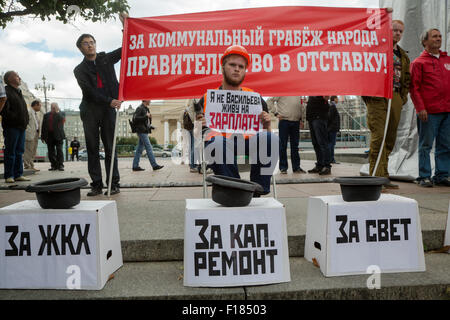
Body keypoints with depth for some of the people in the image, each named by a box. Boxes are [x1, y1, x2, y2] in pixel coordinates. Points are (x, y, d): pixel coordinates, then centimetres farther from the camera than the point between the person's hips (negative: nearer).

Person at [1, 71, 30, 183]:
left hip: (21, 127, 8)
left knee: (19, 152, 9)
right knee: (10, 152, -4)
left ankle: (18, 174, 14)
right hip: (11, 127, -8)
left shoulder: (19, 92, 23)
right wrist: (14, 118, -16)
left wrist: (25, 121, 14)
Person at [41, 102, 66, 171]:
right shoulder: (46, 115, 17)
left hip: (58, 135, -3)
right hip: (49, 136, 3)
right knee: (51, 151, 2)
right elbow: (43, 126, 14)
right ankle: (54, 165, 7)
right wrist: (43, 136, 8)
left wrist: (57, 112, -6)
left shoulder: (61, 114, 11)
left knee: (59, 150, -8)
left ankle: (60, 165, -7)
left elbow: (62, 120, -9)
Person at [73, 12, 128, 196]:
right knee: (92, 148, 0)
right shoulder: (79, 69, 10)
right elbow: (89, 91, -5)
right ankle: (96, 185, 4)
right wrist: (109, 101, -17)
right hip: (90, 110, 0)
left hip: (109, 108, 0)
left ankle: (114, 184, 1)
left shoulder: (106, 59, 16)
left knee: (110, 148, -1)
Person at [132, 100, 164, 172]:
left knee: (139, 149, 9)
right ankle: (154, 165, -10)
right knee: (149, 148, -10)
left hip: (145, 131, 9)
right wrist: (146, 116, -18)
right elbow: (135, 118, -18)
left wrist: (149, 117, 6)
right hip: (141, 131, -9)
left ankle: (135, 166, 11)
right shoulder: (140, 108, -9)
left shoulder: (146, 109, 19)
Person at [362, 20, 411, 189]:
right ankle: (377, 177, -9)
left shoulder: (403, 56, 22)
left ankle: (383, 176, 14)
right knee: (378, 137, -12)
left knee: (390, 139, 7)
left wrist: (403, 97, 13)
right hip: (378, 98, -7)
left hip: (396, 98, 7)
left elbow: (406, 79, 26)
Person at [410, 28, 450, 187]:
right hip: (429, 111, -5)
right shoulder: (418, 62, 2)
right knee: (426, 145, -1)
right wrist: (420, 108, -13)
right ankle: (424, 177, 7)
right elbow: (414, 88, -5)